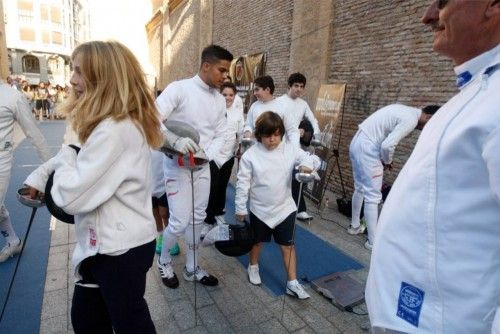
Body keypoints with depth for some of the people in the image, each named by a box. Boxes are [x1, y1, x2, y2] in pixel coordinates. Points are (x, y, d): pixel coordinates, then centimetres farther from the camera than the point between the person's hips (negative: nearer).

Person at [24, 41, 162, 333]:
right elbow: (85, 158, 19)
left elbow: (72, 197, -26)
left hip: (119, 248, -10)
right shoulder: (125, 123, 7)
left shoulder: (115, 130, -27)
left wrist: (64, 158, -8)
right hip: (110, 243, 10)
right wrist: (43, 171, 4)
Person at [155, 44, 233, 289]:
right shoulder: (179, 89, -14)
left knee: (197, 219, 14)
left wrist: (205, 154, -14)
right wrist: (175, 140, -37)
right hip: (177, 167, -6)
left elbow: (220, 135, 4)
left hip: (203, 167, 6)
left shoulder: (220, 100, 5)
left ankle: (192, 269, 32)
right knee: (179, 222, -2)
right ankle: (164, 261, 30)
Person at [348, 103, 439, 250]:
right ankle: (373, 242, 5)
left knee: (360, 189, 21)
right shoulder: (410, 120, -13)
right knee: (373, 196, -3)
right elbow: (387, 145, -22)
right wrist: (387, 161, -1)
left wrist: (384, 160, 16)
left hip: (357, 143, 10)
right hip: (366, 148, -10)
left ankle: (355, 226, 35)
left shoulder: (406, 111, 18)